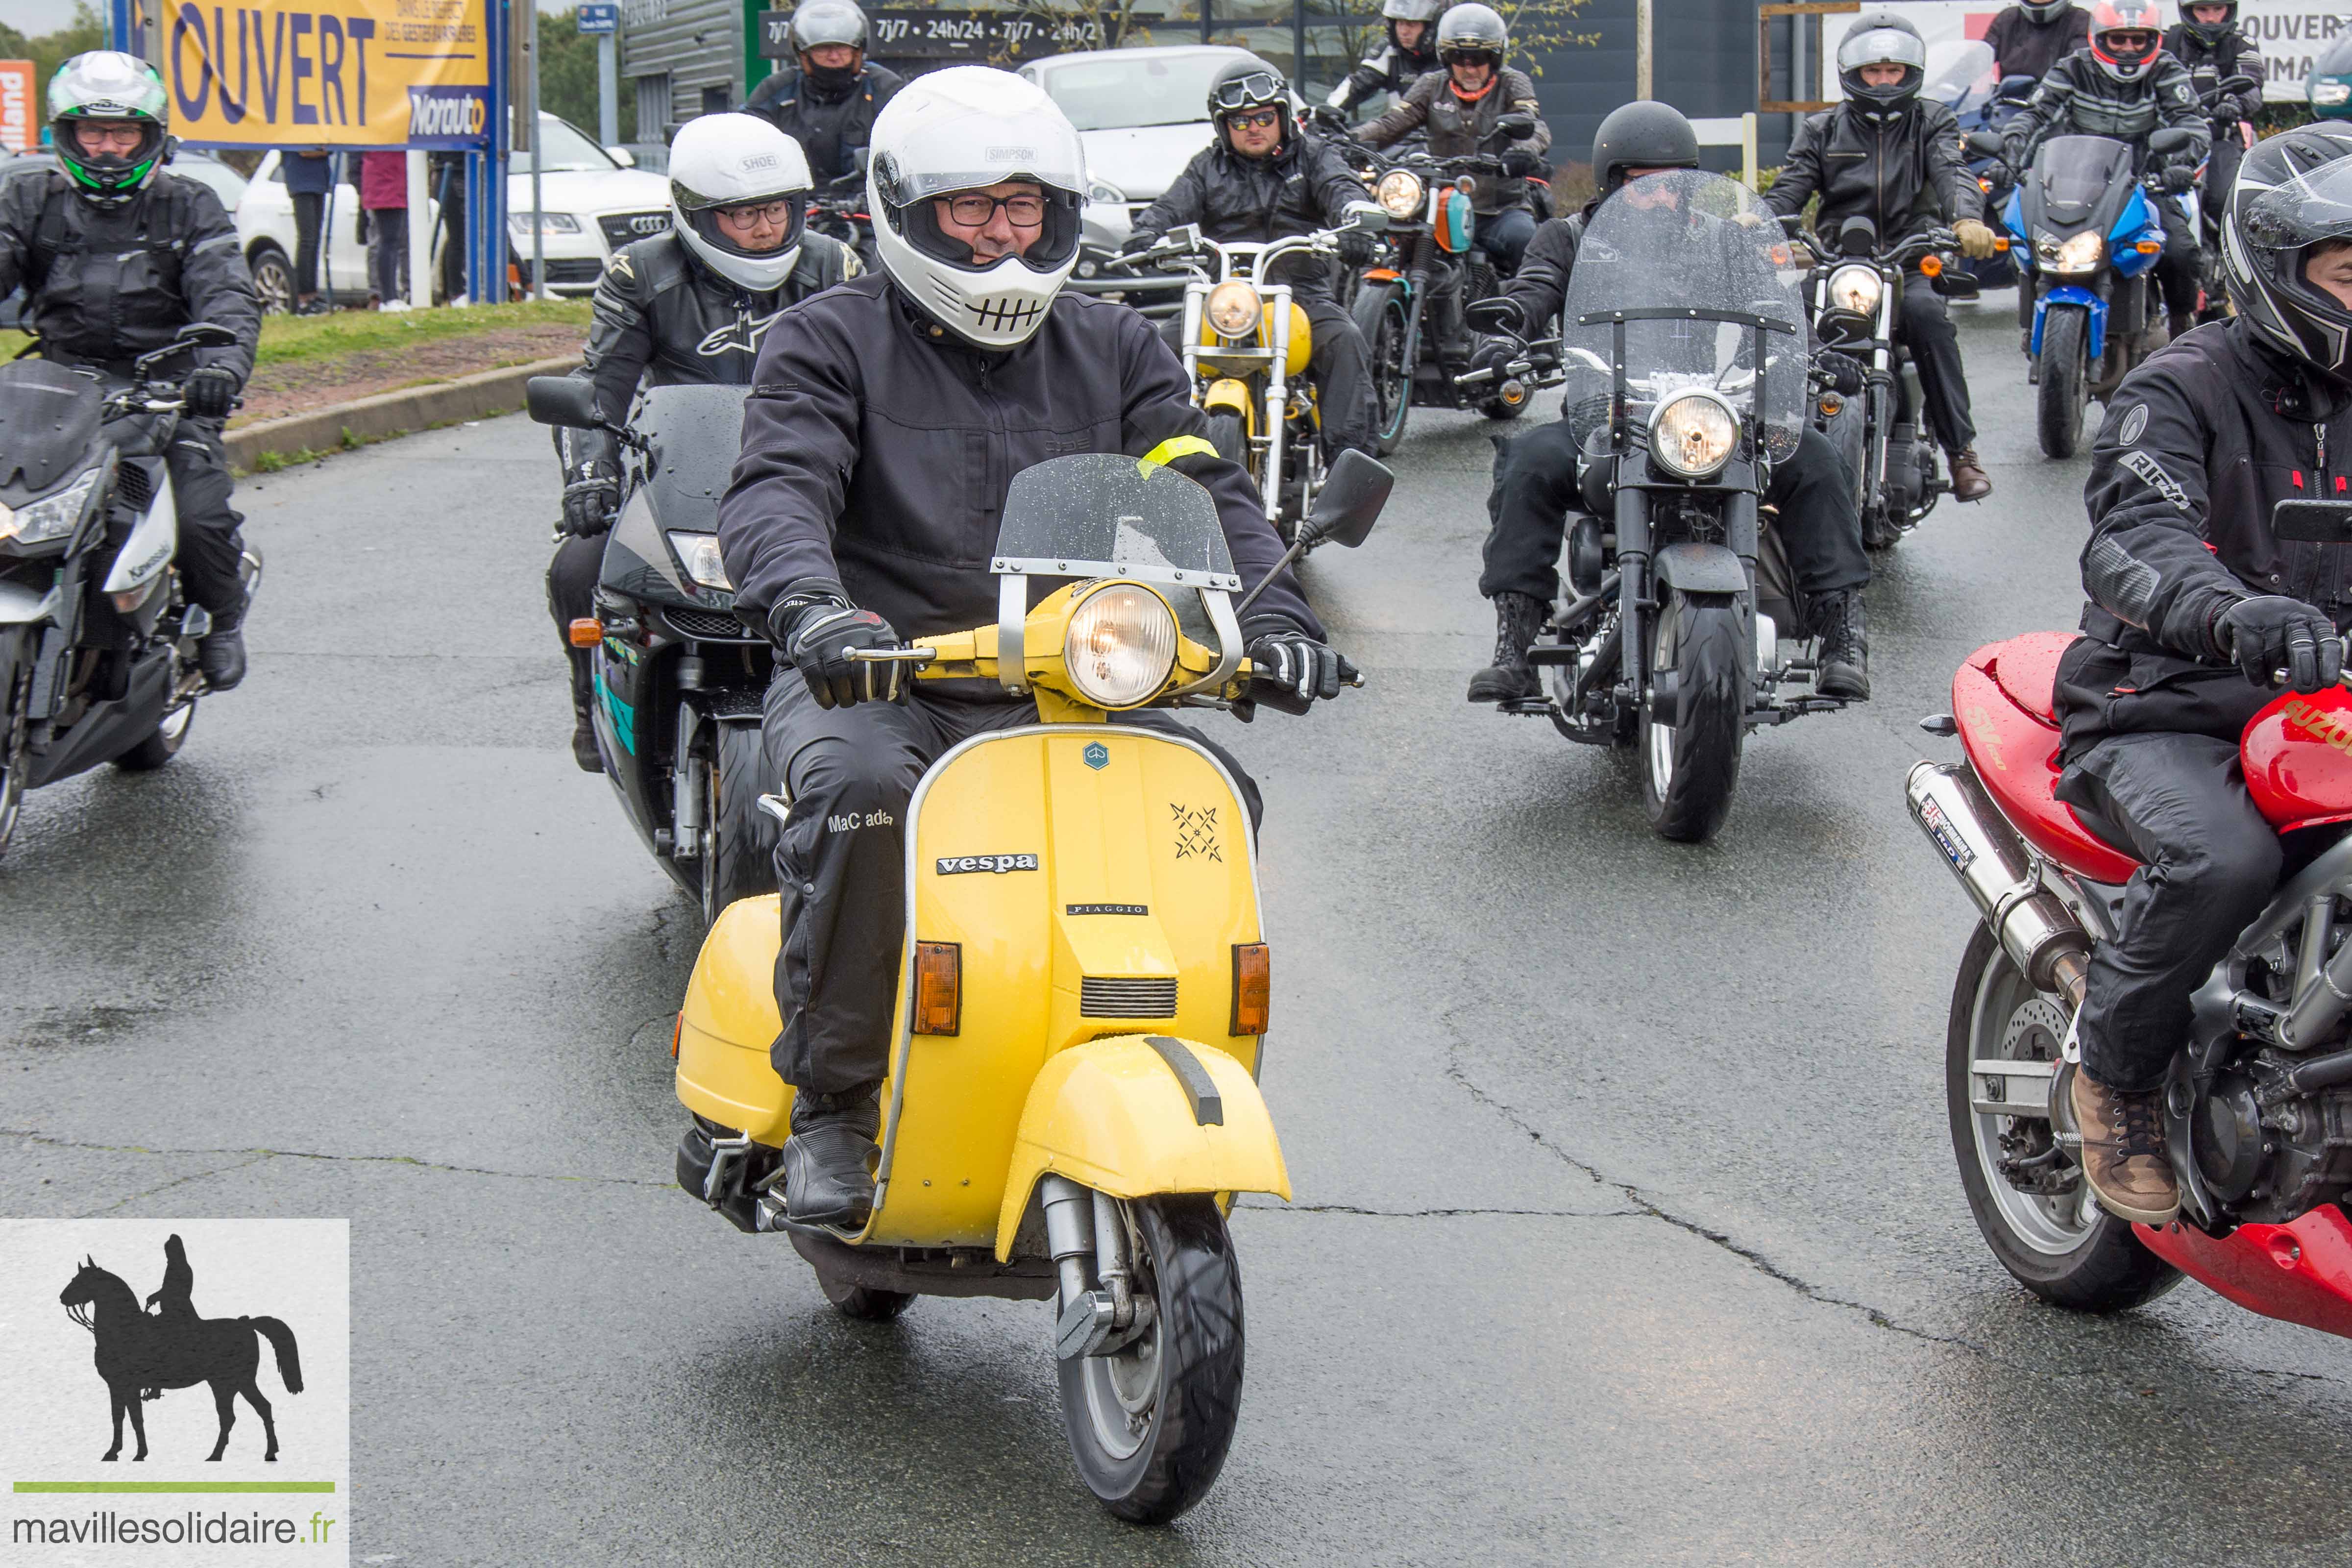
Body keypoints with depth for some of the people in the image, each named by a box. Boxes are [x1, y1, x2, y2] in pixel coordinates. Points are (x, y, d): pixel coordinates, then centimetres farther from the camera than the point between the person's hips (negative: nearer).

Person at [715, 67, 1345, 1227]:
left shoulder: (1113, 348, 15)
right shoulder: (830, 339, 3)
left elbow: (1203, 492, 5)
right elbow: (776, 489, -13)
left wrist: (1272, 617, -16)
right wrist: (811, 604, -36)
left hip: (1058, 699, 4)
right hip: (872, 688, -3)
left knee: (1215, 794, -20)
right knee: (861, 786, -36)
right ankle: (829, 1107, -21)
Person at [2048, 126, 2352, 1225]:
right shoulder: (2180, 391, -5)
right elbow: (2133, 546, -23)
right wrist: (2234, 613, -46)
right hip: (2163, 718, -6)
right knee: (2223, 857, -35)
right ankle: (2115, 1072, -10)